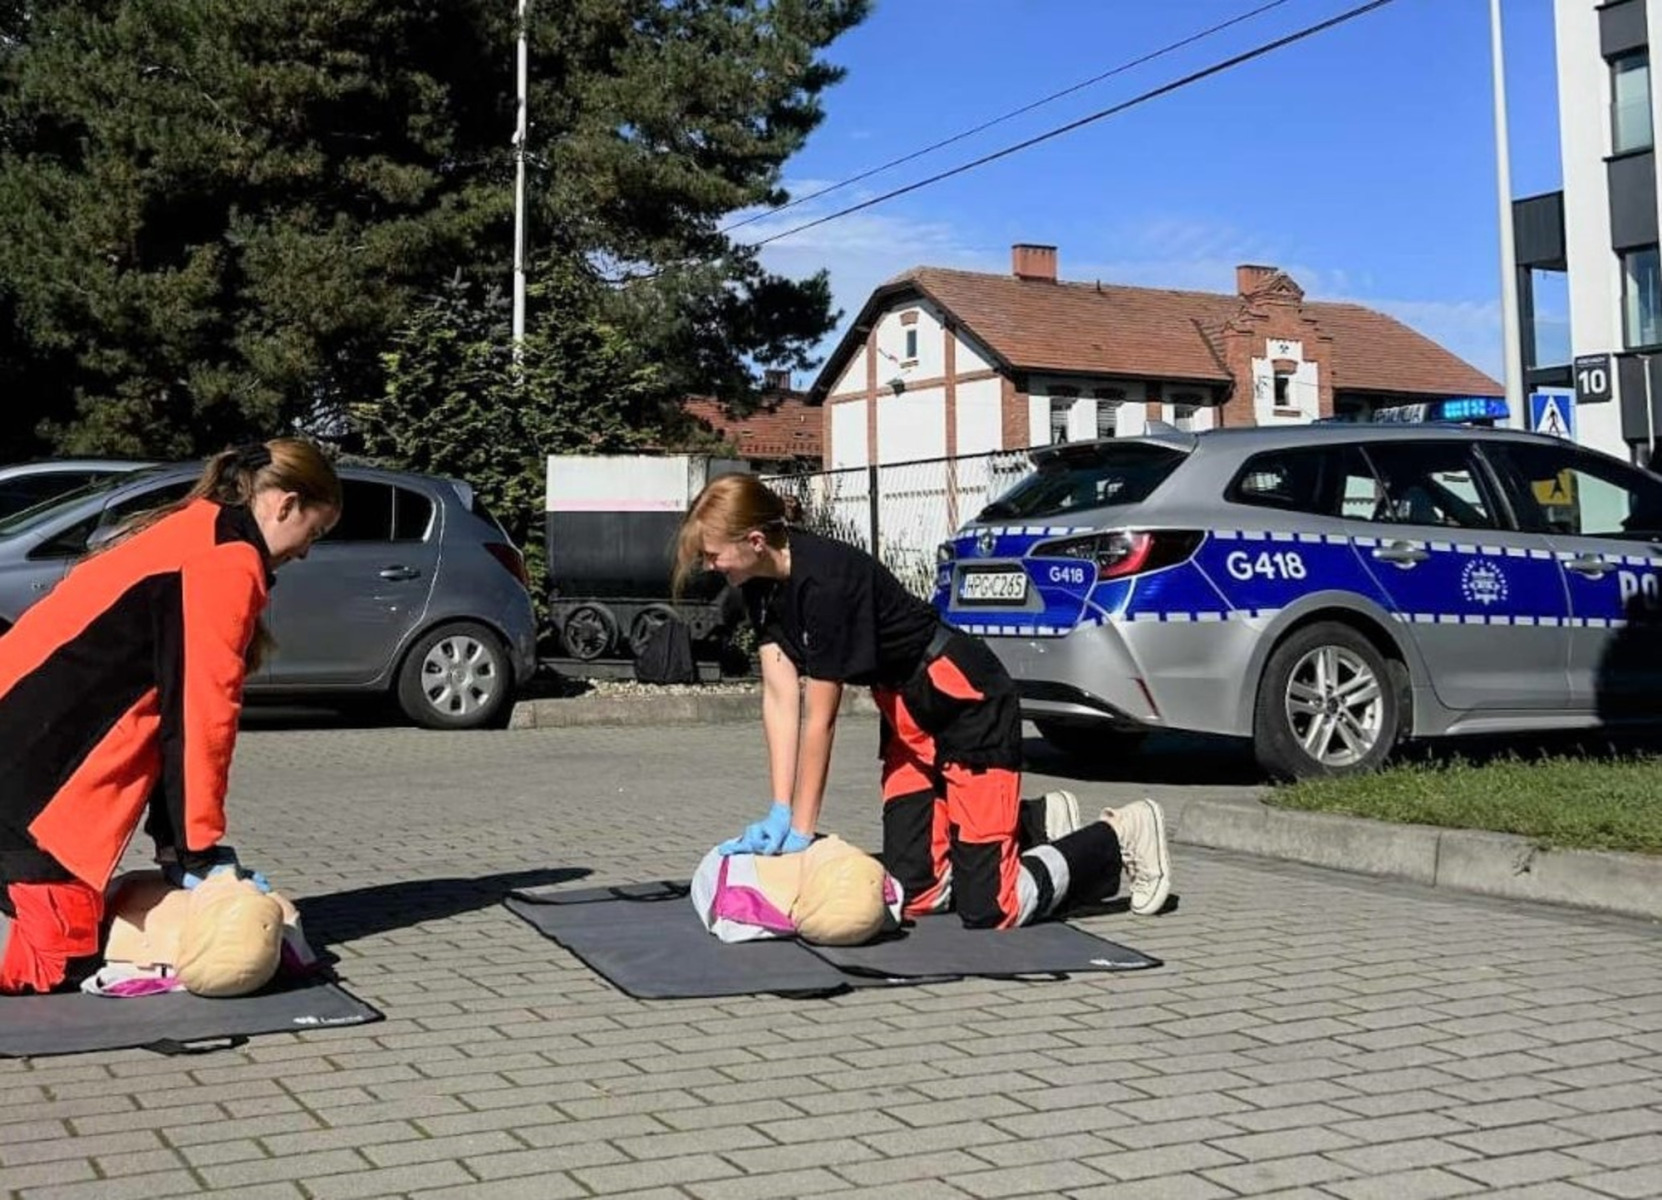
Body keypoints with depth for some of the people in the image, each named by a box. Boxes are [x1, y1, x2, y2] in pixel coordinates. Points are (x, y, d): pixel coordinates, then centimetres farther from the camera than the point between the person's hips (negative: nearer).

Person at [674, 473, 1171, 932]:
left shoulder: (824, 581, -30)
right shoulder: (762, 586, -3)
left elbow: (819, 720, -23)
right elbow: (780, 700, -4)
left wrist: (800, 832, -15)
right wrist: (778, 814, -9)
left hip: (967, 701, -9)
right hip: (907, 713, 9)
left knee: (987, 908, -11)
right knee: (913, 891, 3)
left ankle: (1124, 833, 10)